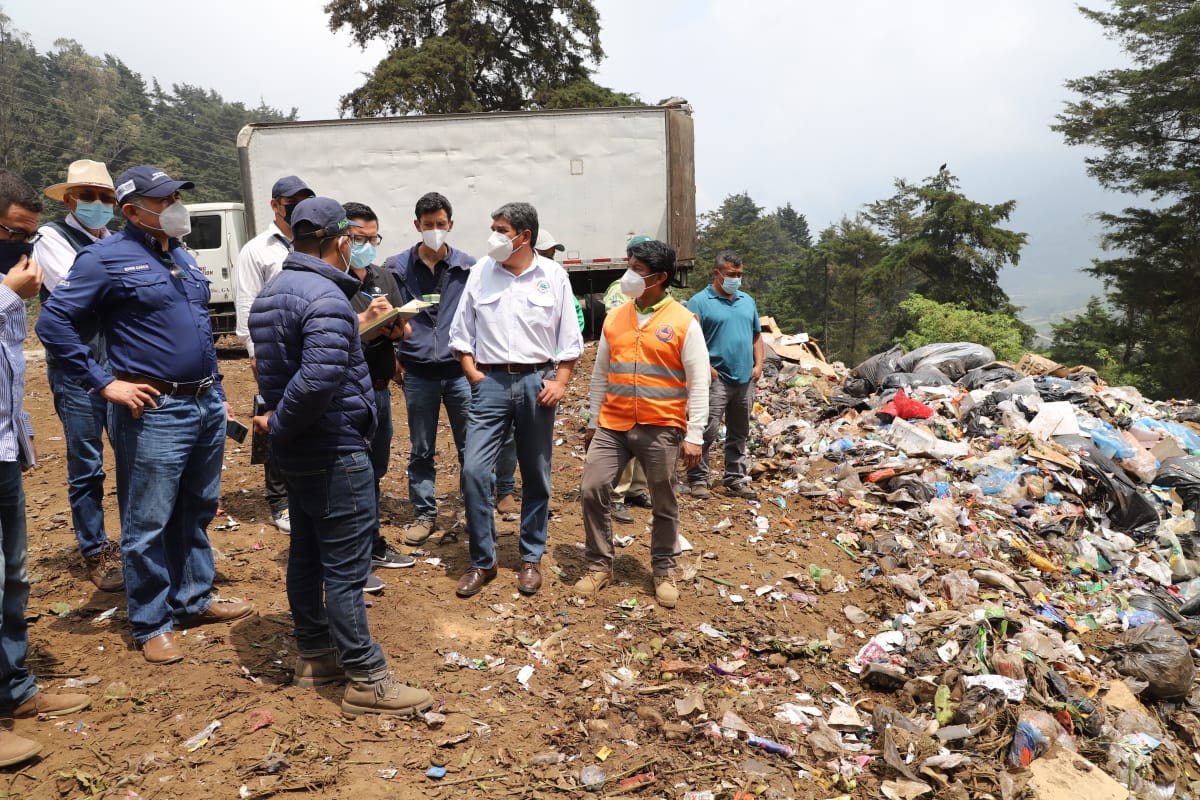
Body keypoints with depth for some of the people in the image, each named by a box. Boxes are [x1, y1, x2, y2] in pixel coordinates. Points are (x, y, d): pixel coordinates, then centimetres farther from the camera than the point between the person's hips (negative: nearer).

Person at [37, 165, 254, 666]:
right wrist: (105, 384, -14)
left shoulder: (180, 254, 14)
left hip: (207, 405, 7)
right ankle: (151, 625, 17)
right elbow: (53, 323, -12)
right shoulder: (107, 259, -9)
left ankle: (195, 599, 32)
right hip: (154, 412, -7)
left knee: (198, 511, 17)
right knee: (149, 524, 3)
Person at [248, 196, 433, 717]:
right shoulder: (325, 296, -20)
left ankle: (314, 656, 31)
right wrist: (280, 425, -18)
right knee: (345, 566, -4)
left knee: (307, 553, 18)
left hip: (296, 454, 10)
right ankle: (366, 681, 5)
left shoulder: (272, 291, 12)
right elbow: (320, 377, -31)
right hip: (335, 452, -10)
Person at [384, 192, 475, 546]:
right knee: (421, 451, 10)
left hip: (460, 371, -1)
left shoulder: (468, 267, 1)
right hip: (417, 374, 1)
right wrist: (394, 357, 4)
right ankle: (424, 514, 23)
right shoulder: (397, 267, 3)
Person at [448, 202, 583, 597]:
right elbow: (461, 330, 8)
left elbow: (569, 337, 4)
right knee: (474, 470, -8)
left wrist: (560, 382, -6)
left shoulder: (553, 275, 1)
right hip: (491, 381, 1)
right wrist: (472, 374, -2)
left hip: (536, 381, 0)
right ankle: (482, 561, 7)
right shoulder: (480, 272, 4)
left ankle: (531, 558, 22)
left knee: (536, 475, 8)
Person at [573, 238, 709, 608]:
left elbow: (698, 384, -7)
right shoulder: (614, 318, 7)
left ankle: (664, 572, 26)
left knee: (664, 504, 8)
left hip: (661, 429, -4)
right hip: (613, 426, 4)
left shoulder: (684, 322, -6)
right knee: (592, 490, -1)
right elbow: (600, 374, 13)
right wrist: (592, 422, 13)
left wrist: (694, 435, -11)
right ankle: (599, 566, 16)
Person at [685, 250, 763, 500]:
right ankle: (698, 479, 3)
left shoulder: (747, 301, 17)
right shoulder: (700, 301, -5)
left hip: (745, 379, 7)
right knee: (707, 432, -8)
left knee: (739, 434, 13)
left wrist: (758, 364, 8)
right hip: (716, 379, -6)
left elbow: (757, 335, 21)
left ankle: (736, 479, 23)